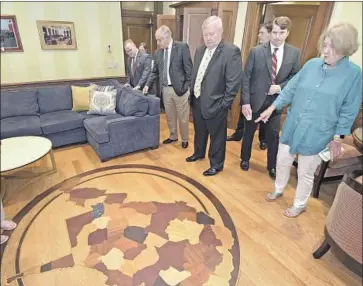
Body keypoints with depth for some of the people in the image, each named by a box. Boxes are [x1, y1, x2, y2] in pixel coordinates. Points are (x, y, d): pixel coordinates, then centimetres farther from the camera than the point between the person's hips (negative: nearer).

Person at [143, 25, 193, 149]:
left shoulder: (182, 47, -7)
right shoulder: (158, 52, 9)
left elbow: (189, 69, -9)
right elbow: (155, 72, 15)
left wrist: (189, 87, -11)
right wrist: (148, 85, 6)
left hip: (180, 88, -5)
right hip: (165, 89, 5)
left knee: (183, 117, 7)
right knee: (170, 116, 16)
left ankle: (184, 139, 26)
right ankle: (173, 136, 35)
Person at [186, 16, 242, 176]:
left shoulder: (231, 52, -14)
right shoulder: (200, 51, 8)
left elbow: (234, 82, -16)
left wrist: (224, 104, -16)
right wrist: (192, 94, 10)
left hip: (215, 104, -6)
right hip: (197, 101, 7)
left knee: (217, 136, 9)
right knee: (199, 132, 23)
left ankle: (217, 164, 27)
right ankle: (199, 153, 46)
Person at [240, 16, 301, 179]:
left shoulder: (294, 53, 0)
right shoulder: (256, 51, -7)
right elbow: (246, 78, -9)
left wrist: (280, 87, -13)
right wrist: (245, 102, -15)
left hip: (276, 100, 2)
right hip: (255, 100, -1)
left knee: (273, 135, 10)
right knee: (249, 132, 14)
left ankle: (272, 166, 30)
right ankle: (245, 159, 37)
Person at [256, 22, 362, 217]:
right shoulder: (312, 64, -1)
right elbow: (291, 88, 7)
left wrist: (337, 138, -6)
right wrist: (272, 107, 3)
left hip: (316, 134, -4)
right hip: (292, 127, 4)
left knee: (305, 173, 11)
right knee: (282, 162, 17)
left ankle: (299, 205, 36)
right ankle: (278, 190, 45)